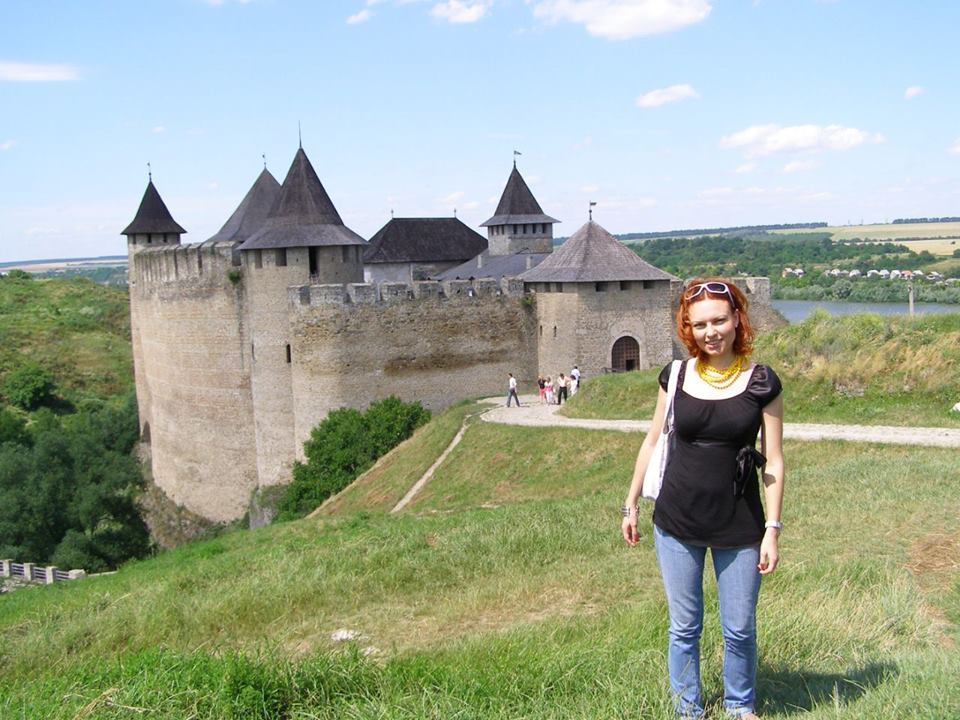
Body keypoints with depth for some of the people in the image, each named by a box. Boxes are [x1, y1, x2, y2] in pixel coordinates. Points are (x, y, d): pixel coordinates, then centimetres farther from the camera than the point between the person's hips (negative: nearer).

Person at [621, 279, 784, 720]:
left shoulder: (761, 383, -5)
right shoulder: (676, 377, 0)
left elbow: (773, 462, -2)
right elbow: (652, 441, 9)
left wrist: (772, 529, -5)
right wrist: (630, 504, 12)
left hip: (739, 528, -1)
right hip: (676, 524, 1)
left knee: (739, 629, 11)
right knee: (684, 626, 11)